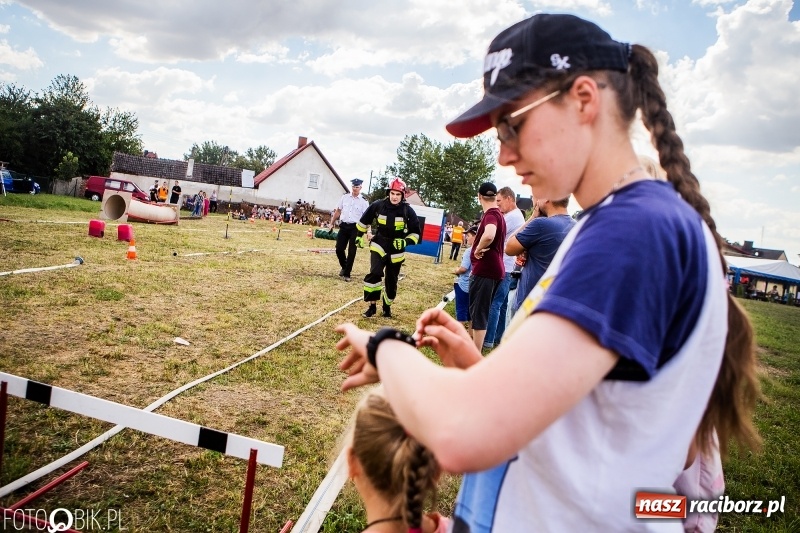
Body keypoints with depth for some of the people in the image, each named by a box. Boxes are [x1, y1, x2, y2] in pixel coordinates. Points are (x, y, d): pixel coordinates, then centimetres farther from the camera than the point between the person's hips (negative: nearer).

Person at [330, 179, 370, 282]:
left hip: (355, 228, -3)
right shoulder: (344, 198, 7)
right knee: (339, 249, 1)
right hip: (343, 226, 3)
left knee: (351, 251, -3)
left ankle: (347, 273, 10)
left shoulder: (364, 202, -2)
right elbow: (337, 211, 13)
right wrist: (332, 224, 10)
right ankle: (344, 267, 29)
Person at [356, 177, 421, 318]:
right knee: (375, 273, -20)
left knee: (391, 281, 8)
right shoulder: (378, 205, -9)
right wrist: (359, 236, 15)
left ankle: (387, 307, 29)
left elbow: (415, 232, -3)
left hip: (396, 251, 1)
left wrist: (405, 242, -20)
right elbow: (364, 220, 8)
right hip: (379, 246, -1)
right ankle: (372, 306, -8)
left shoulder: (408, 211, -11)